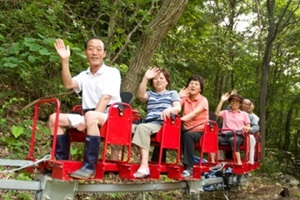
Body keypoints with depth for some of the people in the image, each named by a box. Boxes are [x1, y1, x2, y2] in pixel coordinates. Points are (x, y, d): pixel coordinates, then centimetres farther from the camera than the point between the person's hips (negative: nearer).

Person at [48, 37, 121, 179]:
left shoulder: (112, 72, 0)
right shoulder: (84, 75, 17)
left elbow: (105, 99, -13)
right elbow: (68, 84, -4)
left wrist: (88, 120, -23)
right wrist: (65, 61, -11)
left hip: (110, 118, -6)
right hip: (89, 117, 6)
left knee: (90, 116, -39)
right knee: (54, 118, -8)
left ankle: (89, 167, -35)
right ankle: (63, 161, -8)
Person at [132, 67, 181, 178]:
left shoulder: (172, 93, 20)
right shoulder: (150, 94, 26)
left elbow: (178, 108, 2)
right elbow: (140, 95, 2)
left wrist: (170, 109, -21)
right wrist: (145, 78, -7)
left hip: (162, 125, -4)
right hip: (148, 123, 4)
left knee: (142, 127, -39)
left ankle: (144, 166, -47)